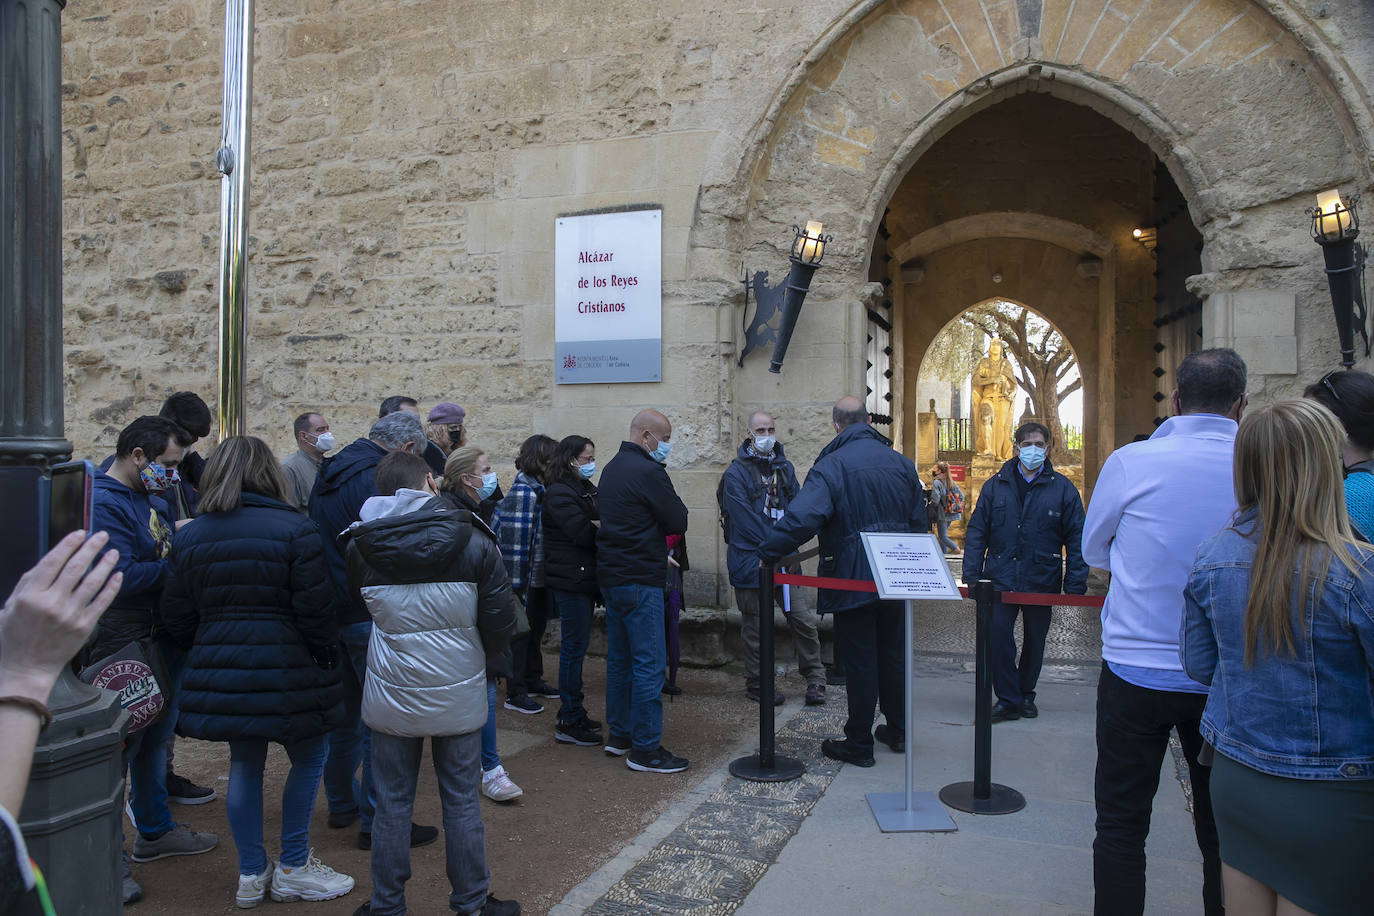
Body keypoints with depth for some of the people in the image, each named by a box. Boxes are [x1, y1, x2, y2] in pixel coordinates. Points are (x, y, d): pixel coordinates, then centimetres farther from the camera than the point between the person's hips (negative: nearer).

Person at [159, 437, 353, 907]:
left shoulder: (189, 536, 4)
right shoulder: (294, 529, -12)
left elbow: (176, 617, 8)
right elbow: (316, 609, -13)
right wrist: (326, 657, 2)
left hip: (219, 673, 5)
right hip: (285, 670, -5)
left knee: (245, 763, 17)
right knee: (308, 757, 13)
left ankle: (251, 873, 26)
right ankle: (293, 868, 21)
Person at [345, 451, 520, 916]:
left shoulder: (361, 546, -7)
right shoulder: (472, 540, -12)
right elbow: (501, 623, -8)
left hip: (391, 695, 1)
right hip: (457, 694, -1)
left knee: (392, 804, 15)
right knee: (461, 802, 12)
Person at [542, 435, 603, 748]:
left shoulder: (585, 488, 16)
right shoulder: (560, 494, -14)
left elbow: (596, 525, 11)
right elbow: (582, 533, -23)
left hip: (583, 579, 10)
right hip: (571, 579, -9)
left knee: (576, 646, 16)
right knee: (573, 648, -3)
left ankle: (572, 713, 27)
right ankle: (569, 724, 5)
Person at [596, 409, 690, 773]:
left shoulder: (611, 468, 14)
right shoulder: (648, 471, -16)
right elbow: (679, 521, -12)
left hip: (611, 575, 10)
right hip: (639, 579, -10)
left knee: (619, 658, 17)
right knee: (649, 663, -3)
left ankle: (619, 735, 27)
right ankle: (645, 749, 2)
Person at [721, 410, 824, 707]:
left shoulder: (784, 468, 12)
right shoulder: (736, 473, -7)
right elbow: (743, 518, -14)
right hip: (750, 558, -5)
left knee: (802, 619, 3)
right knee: (755, 625, 5)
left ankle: (815, 678, 17)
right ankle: (756, 685, 19)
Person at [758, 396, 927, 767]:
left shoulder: (831, 465, -15)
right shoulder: (902, 463, 6)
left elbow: (802, 517, -29)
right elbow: (919, 522, 13)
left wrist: (768, 552, -20)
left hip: (852, 580, -6)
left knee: (859, 661, 3)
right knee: (893, 654, 19)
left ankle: (859, 744, 13)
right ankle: (897, 730, 33)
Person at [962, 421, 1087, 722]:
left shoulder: (1063, 489, 1)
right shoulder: (995, 485, 4)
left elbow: (1077, 540, 1)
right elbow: (976, 532, 5)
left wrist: (1074, 586, -6)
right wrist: (971, 575, -4)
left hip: (1042, 582, 0)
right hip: (1000, 581, 0)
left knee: (1035, 641, 13)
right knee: (997, 637, -8)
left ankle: (1025, 694, 32)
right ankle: (1008, 699, 6)